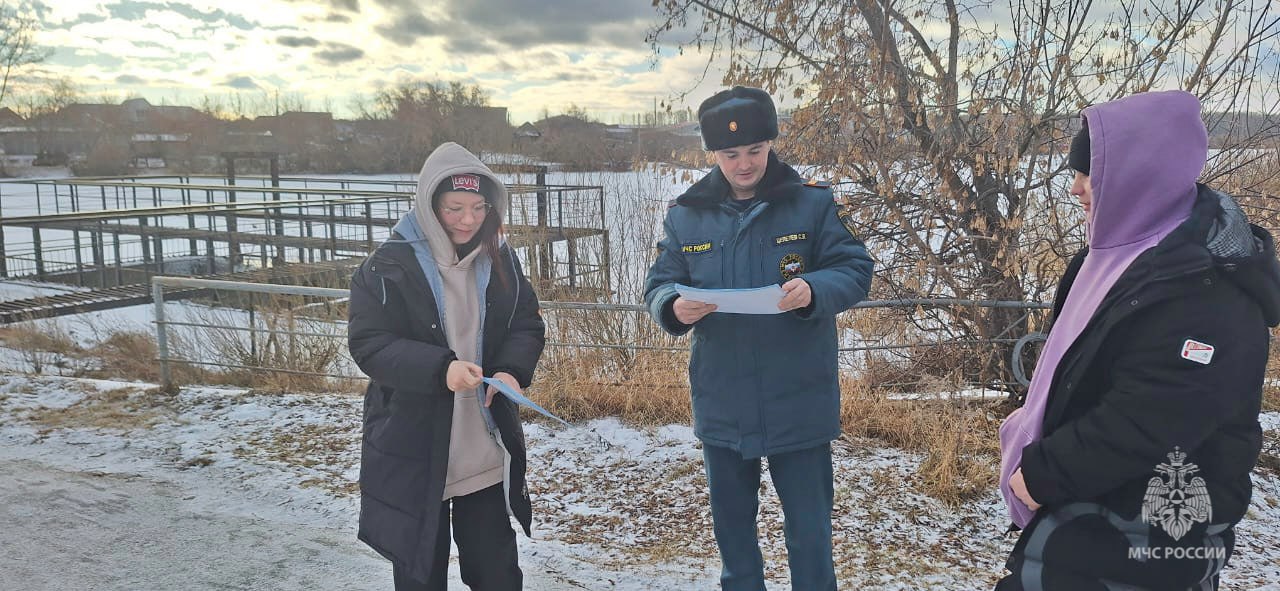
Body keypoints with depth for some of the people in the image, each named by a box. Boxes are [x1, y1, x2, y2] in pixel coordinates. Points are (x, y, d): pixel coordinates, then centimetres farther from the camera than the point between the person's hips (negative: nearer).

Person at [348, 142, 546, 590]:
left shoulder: (499, 259, 2)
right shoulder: (390, 265, -11)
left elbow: (528, 326, 4)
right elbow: (368, 344, -15)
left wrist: (512, 370, -18)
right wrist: (440, 368, -30)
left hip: (486, 449, 4)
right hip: (411, 451, -3)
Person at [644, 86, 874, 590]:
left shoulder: (812, 203, -5)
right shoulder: (687, 214, 2)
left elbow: (856, 271, -6)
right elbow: (659, 284, 5)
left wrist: (814, 289, -28)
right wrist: (674, 307, -19)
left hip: (798, 403, -3)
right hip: (722, 406, 3)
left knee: (809, 527, 8)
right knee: (731, 521, 20)